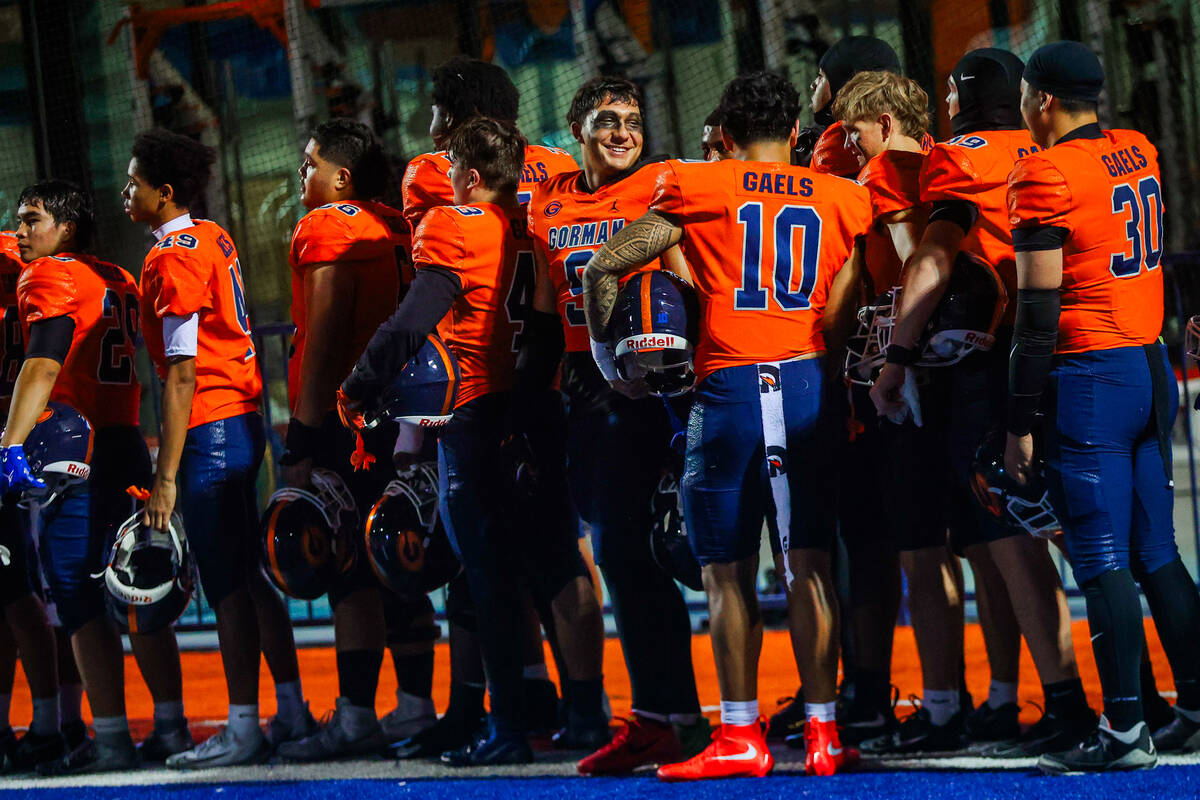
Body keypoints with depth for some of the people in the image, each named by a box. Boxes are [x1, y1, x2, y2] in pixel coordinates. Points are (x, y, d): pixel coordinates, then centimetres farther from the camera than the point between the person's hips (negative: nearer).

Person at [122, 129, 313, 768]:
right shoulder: (215, 240, 12)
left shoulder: (173, 259, -14)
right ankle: (292, 713, 20)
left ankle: (243, 730, -3)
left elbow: (182, 376, -19)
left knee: (227, 583, -6)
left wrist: (166, 476, -19)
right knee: (252, 574, 14)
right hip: (245, 419, 9)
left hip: (209, 429, -9)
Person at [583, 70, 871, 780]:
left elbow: (605, 268, 2)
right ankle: (823, 732, 4)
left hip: (729, 386, -2)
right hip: (806, 386, 2)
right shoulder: (842, 200, 10)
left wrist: (606, 352, 15)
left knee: (730, 574, 4)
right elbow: (841, 317, 6)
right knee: (809, 567, 4)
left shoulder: (697, 188, 3)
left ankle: (742, 735, 4)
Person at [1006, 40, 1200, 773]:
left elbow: (1039, 310, -14)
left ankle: (1125, 730, -6)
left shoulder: (1045, 174, -12)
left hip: (1089, 375, -7)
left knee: (1103, 560, -5)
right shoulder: (1139, 154, 10)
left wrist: (1021, 423, -11)